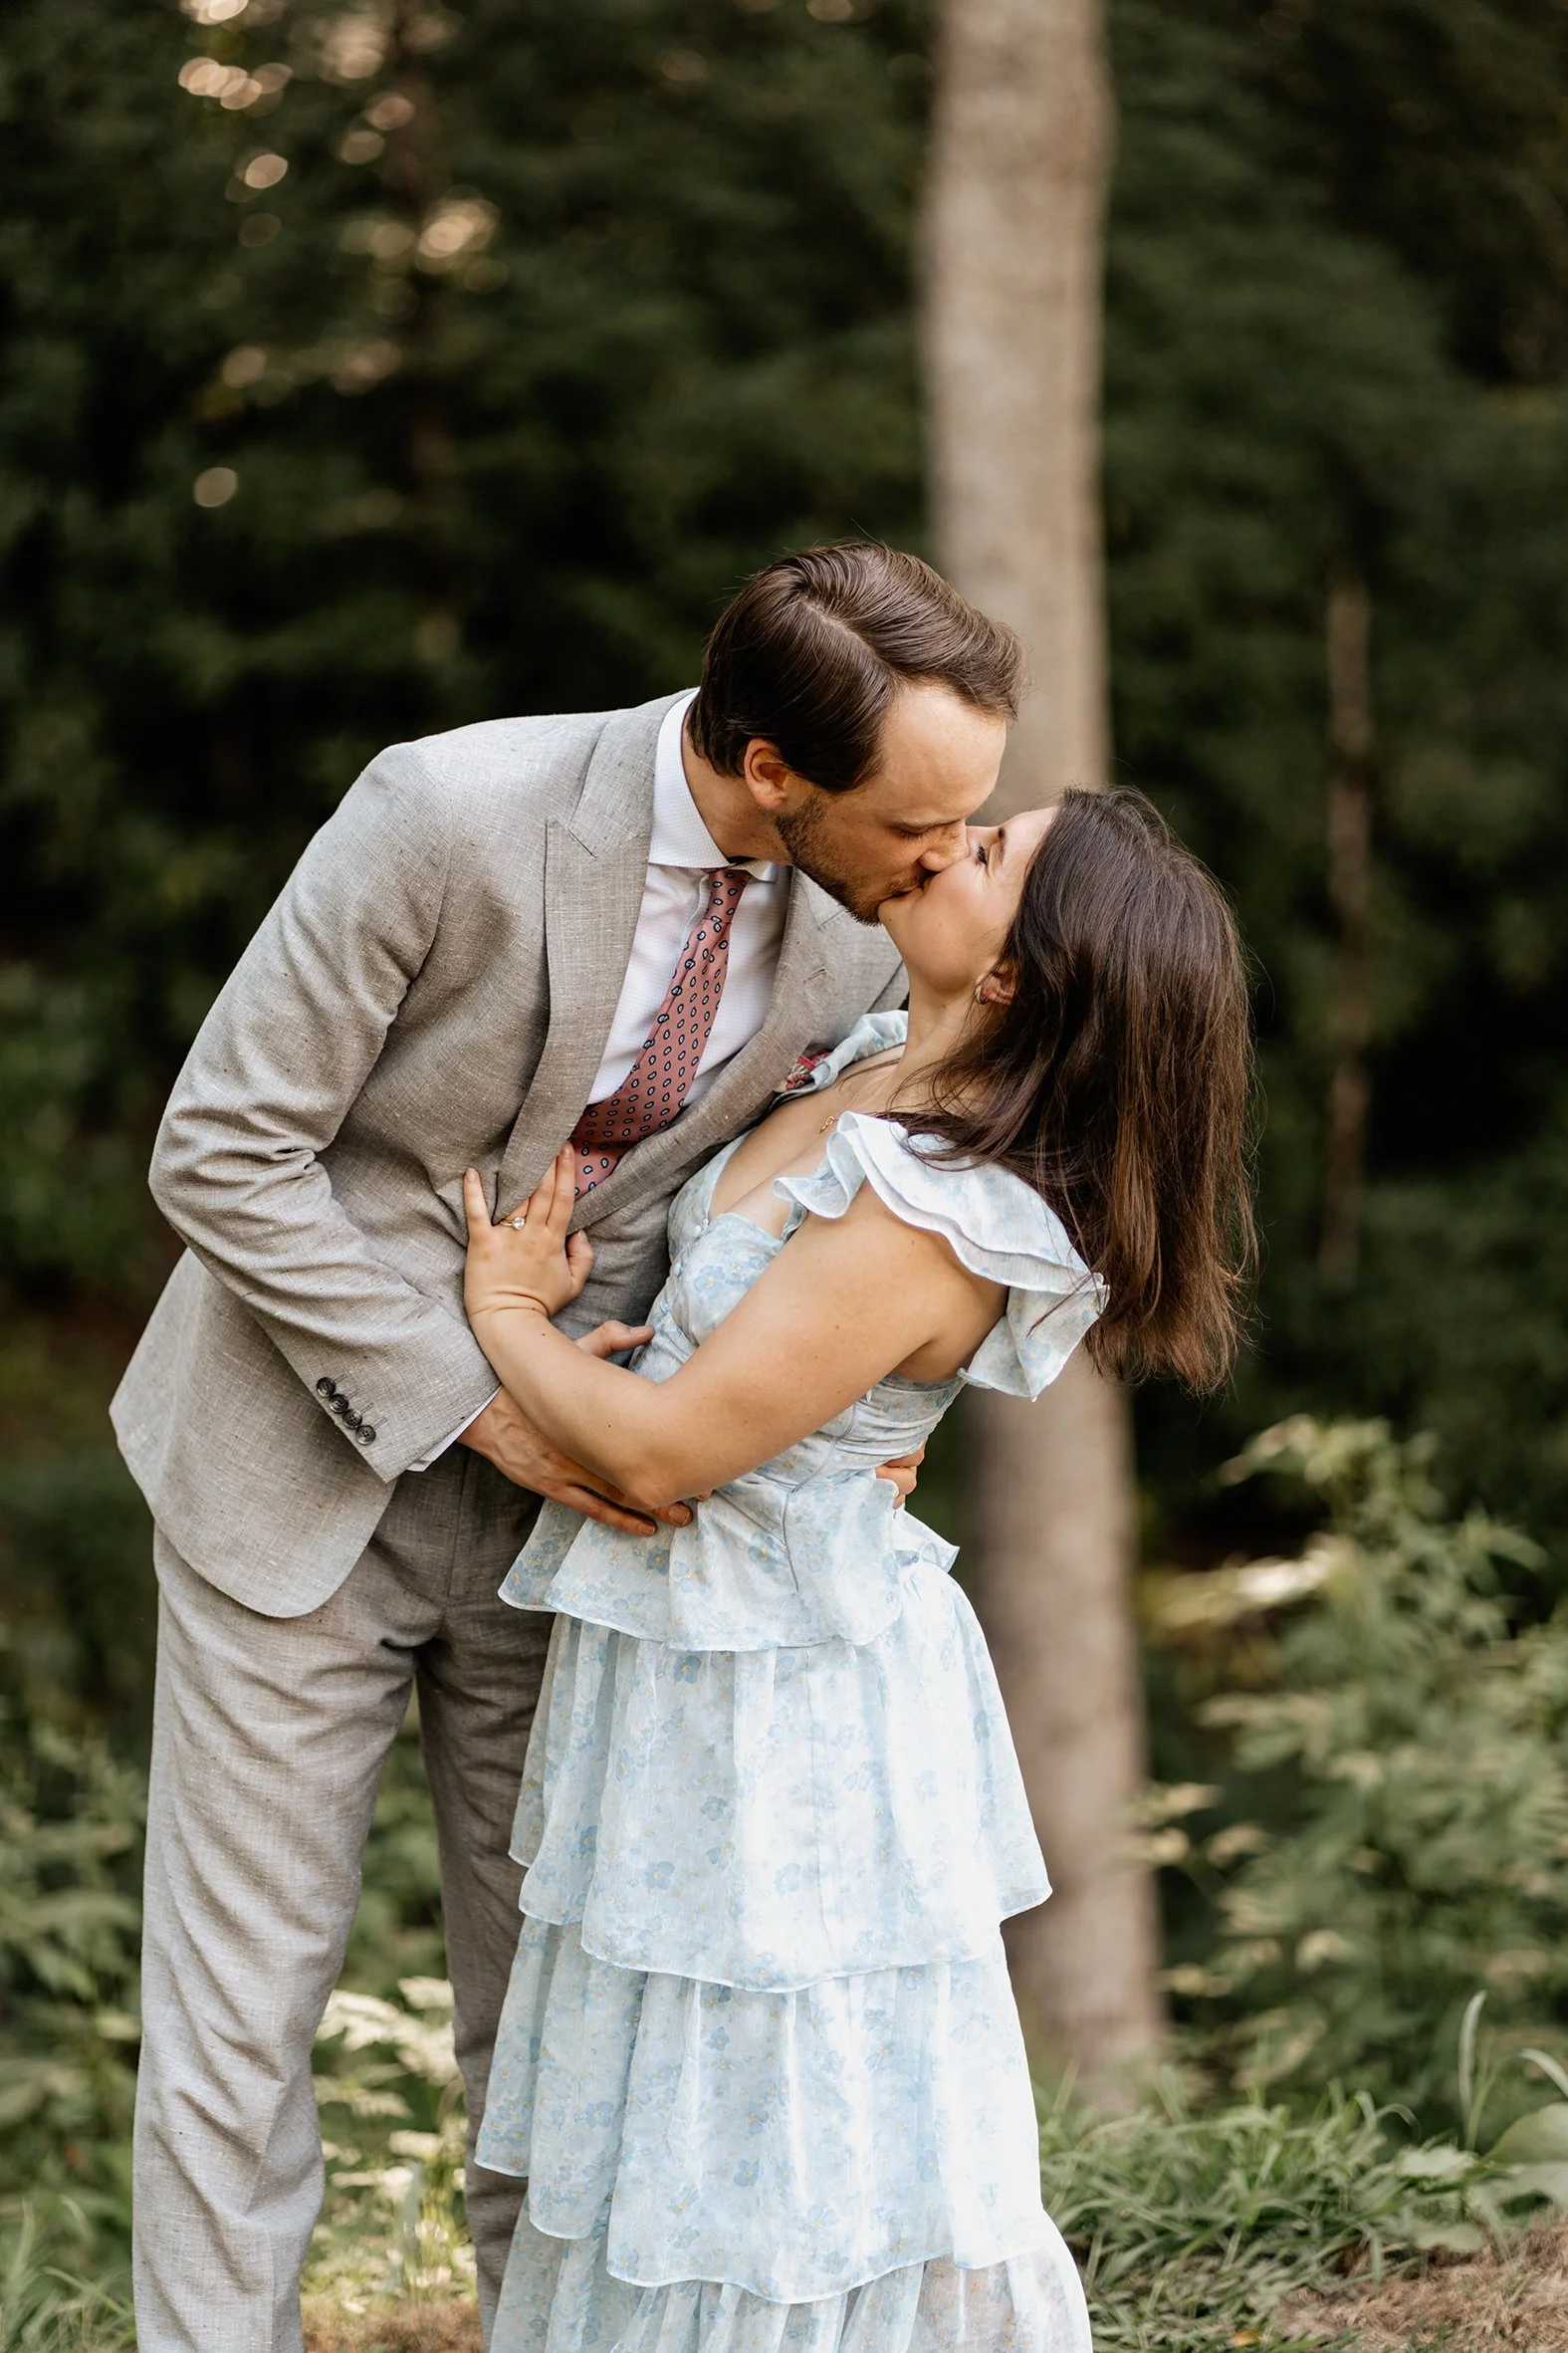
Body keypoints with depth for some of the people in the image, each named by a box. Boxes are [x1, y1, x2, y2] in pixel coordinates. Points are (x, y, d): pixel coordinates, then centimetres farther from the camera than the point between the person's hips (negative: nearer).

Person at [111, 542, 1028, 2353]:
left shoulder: (861, 915, -9)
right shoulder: (452, 814, -26)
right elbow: (221, 1153, -19)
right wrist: (470, 1400, -22)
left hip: (574, 1488, 4)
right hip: (307, 1469, -4)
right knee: (242, 1998, 3)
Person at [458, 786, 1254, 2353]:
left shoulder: (925, 1227, -29)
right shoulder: (881, 1068, -1)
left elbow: (658, 1454, -25)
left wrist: (506, 1313, -9)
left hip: (770, 1693, -9)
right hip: (706, 1646, 9)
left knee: (790, 2114, 5)